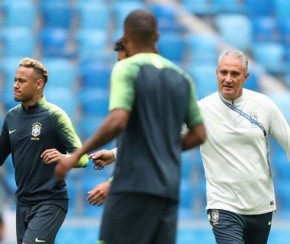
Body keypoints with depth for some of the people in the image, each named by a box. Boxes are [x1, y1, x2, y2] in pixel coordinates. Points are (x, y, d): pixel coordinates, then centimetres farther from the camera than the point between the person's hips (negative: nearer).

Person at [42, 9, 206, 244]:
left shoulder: (127, 69, -4)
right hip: (169, 191, 6)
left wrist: (76, 155, -11)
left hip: (134, 183, -6)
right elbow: (198, 134, 15)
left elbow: (117, 121, -18)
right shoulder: (182, 78, 15)